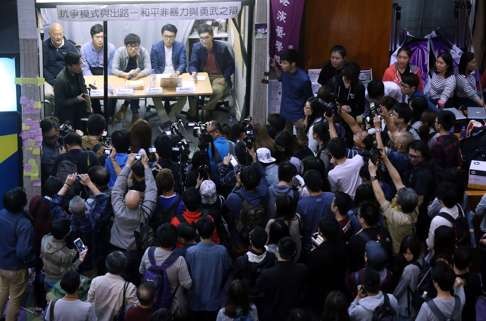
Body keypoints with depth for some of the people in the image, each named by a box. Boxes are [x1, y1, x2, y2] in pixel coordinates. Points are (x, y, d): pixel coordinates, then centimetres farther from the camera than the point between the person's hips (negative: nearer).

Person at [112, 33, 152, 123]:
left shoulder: (143, 52, -12)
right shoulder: (119, 51, -14)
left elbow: (149, 69, -18)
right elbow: (114, 70, -20)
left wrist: (137, 75, -39)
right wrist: (127, 75, -40)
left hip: (139, 80, 0)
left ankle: (124, 107, -8)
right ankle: (134, 112, -7)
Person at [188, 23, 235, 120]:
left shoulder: (222, 47, -10)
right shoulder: (196, 47, -4)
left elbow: (231, 65, -1)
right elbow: (193, 64, -3)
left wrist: (224, 78, -14)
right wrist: (194, 72, -27)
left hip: (219, 77, -2)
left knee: (217, 90, -35)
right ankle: (192, 114, -7)